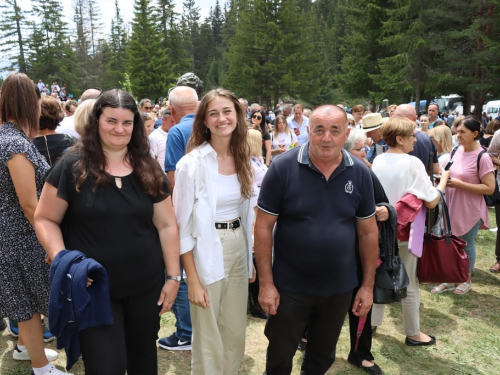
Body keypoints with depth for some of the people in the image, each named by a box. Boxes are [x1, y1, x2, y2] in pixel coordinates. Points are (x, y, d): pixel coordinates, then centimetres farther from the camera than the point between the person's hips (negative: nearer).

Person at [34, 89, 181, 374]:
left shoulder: (149, 170, 0)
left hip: (146, 285, 3)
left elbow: (167, 225, 2)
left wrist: (173, 276, 0)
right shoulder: (72, 168, -8)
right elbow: (45, 219, -3)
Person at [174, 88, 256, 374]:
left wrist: (251, 259, 11)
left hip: (239, 251, 5)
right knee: (208, 339, 11)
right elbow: (183, 225, -13)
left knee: (236, 334, 19)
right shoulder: (192, 163, -14)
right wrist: (193, 280, -14)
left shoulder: (244, 161, 3)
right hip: (206, 253, -5)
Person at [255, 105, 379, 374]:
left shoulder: (360, 173, -5)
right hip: (289, 286, -2)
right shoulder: (283, 168, -15)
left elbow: (368, 232, 2)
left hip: (339, 288, 3)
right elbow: (263, 227, -11)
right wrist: (266, 283, -12)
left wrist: (368, 284, 3)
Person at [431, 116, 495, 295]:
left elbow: (490, 188, -19)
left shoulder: (482, 157, -18)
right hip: (451, 207, 6)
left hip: (469, 211, -6)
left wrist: (461, 184, -24)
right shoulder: (455, 151, 1)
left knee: (467, 246, 11)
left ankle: (467, 280, 32)